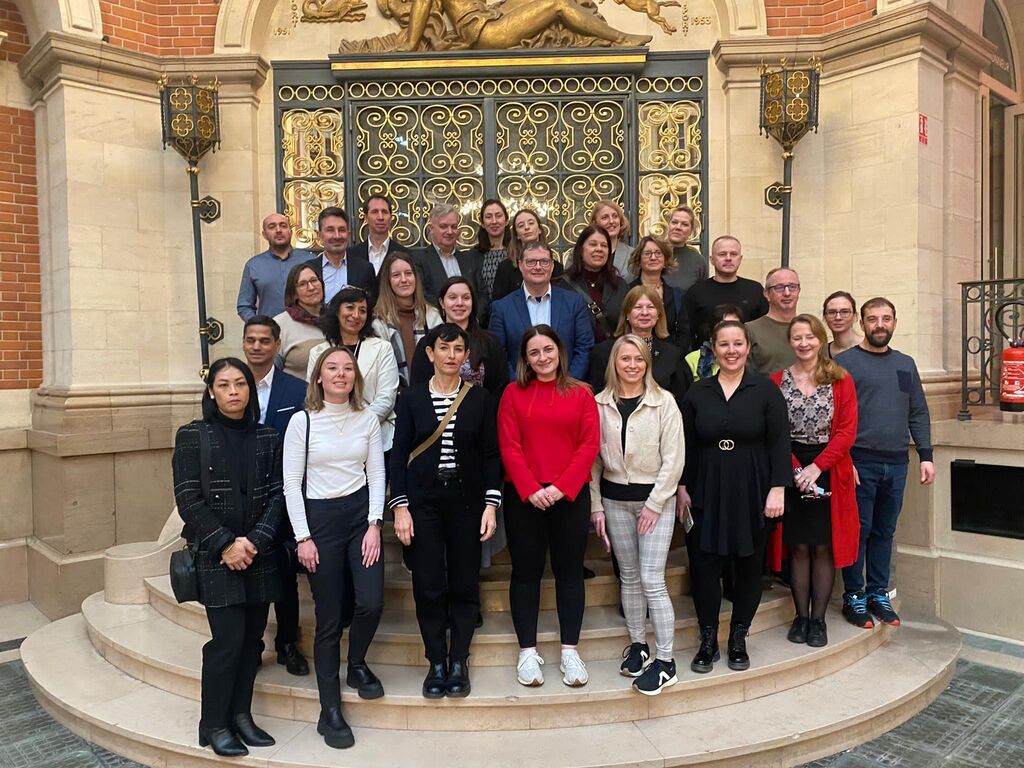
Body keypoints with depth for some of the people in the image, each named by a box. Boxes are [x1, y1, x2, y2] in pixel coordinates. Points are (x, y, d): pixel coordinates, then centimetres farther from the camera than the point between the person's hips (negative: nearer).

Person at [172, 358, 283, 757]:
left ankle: (241, 715, 22)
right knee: (227, 638, -6)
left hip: (259, 555, 4)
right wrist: (225, 544, -13)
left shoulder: (267, 438, 7)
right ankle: (214, 725, 10)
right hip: (215, 556, -3)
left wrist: (255, 541, -11)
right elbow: (188, 499, -7)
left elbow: (277, 496, 3)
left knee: (253, 637, 7)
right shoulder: (192, 436, -2)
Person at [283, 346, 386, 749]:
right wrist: (303, 538, -7)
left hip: (360, 512, 2)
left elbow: (376, 474, 3)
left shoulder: (368, 419, 2)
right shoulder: (301, 422, -5)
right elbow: (291, 484, -4)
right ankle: (330, 711, 17)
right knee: (329, 618, 3)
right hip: (319, 517, -2)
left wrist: (374, 526, -5)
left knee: (371, 601, -10)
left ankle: (357, 665, 24)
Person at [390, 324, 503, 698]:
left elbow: (490, 454, 3)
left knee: (465, 584, 5)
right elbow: (399, 454, 1)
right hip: (423, 501, 0)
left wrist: (491, 504, -5)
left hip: (466, 500, 0)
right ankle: (436, 663, 17)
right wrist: (400, 506, -6)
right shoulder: (411, 398, 2)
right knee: (428, 586, 2)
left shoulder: (480, 398, 3)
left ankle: (458, 662, 18)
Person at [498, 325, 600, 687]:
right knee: (526, 571, 6)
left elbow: (590, 444, -2)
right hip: (524, 497, 0)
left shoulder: (581, 393, 5)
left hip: (571, 495, 1)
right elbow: (509, 446, -3)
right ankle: (527, 651, 16)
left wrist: (561, 487, -12)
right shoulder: (513, 393, 4)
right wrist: (531, 490, -13)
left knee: (569, 571, 7)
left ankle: (570, 651, 18)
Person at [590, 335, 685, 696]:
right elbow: (592, 457, 4)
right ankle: (637, 644, 28)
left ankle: (666, 661, 4)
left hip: (656, 499, -3)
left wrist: (654, 504, -11)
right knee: (628, 577, 12)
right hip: (614, 499, 3)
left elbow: (673, 459, -7)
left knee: (652, 580, -6)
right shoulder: (600, 404, 1)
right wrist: (596, 505, 2)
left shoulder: (664, 402, -6)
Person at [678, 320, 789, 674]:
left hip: (752, 493, -1)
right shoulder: (697, 392, 5)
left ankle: (738, 638, 25)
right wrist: (682, 488, 3)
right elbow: (686, 445, 7)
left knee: (748, 565, 8)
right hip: (706, 492, 1)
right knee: (704, 564, 1)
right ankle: (708, 640, 17)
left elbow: (779, 443, -4)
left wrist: (778, 489, -10)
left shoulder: (765, 390, -1)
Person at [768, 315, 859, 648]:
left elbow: (847, 431, -5)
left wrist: (817, 466, -15)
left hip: (830, 472, 0)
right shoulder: (777, 381, 3)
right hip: (791, 473, 0)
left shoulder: (841, 380, 2)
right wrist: (796, 469, -13)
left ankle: (818, 619, 16)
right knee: (798, 546, 5)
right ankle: (801, 616, 18)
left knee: (824, 546, 4)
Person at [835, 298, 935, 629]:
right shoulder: (844, 361, -3)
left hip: (897, 464, 5)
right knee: (858, 531, 2)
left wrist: (925, 456, 7)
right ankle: (853, 597, 14)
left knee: (884, 531, 12)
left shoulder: (906, 363, 14)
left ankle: (878, 594, 24)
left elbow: (918, 413, 15)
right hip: (859, 463, -5)